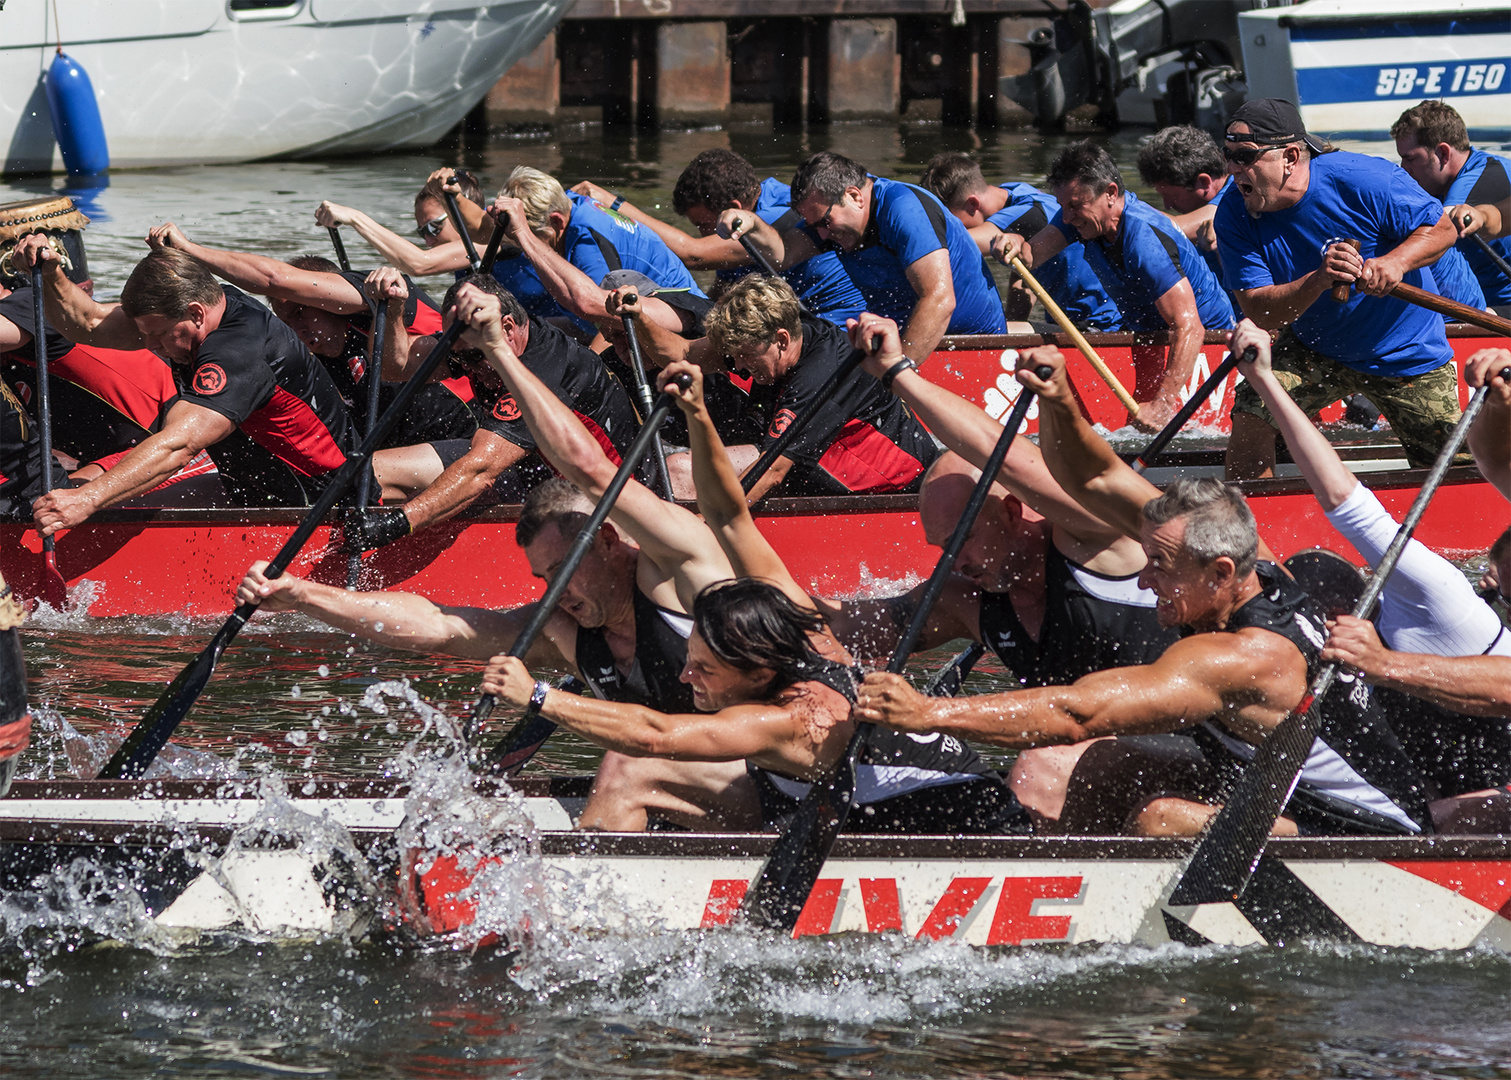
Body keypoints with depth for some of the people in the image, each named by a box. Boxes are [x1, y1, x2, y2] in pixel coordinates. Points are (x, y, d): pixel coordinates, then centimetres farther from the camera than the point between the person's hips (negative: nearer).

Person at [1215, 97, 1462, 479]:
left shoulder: (1362, 181, -26)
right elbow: (1260, 312, -22)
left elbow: (1442, 228, -16)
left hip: (1407, 354, -2)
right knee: (1251, 412, -21)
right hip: (1315, 353, 2)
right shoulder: (1235, 214, -17)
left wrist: (1395, 262, -36)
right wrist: (1319, 280, -40)